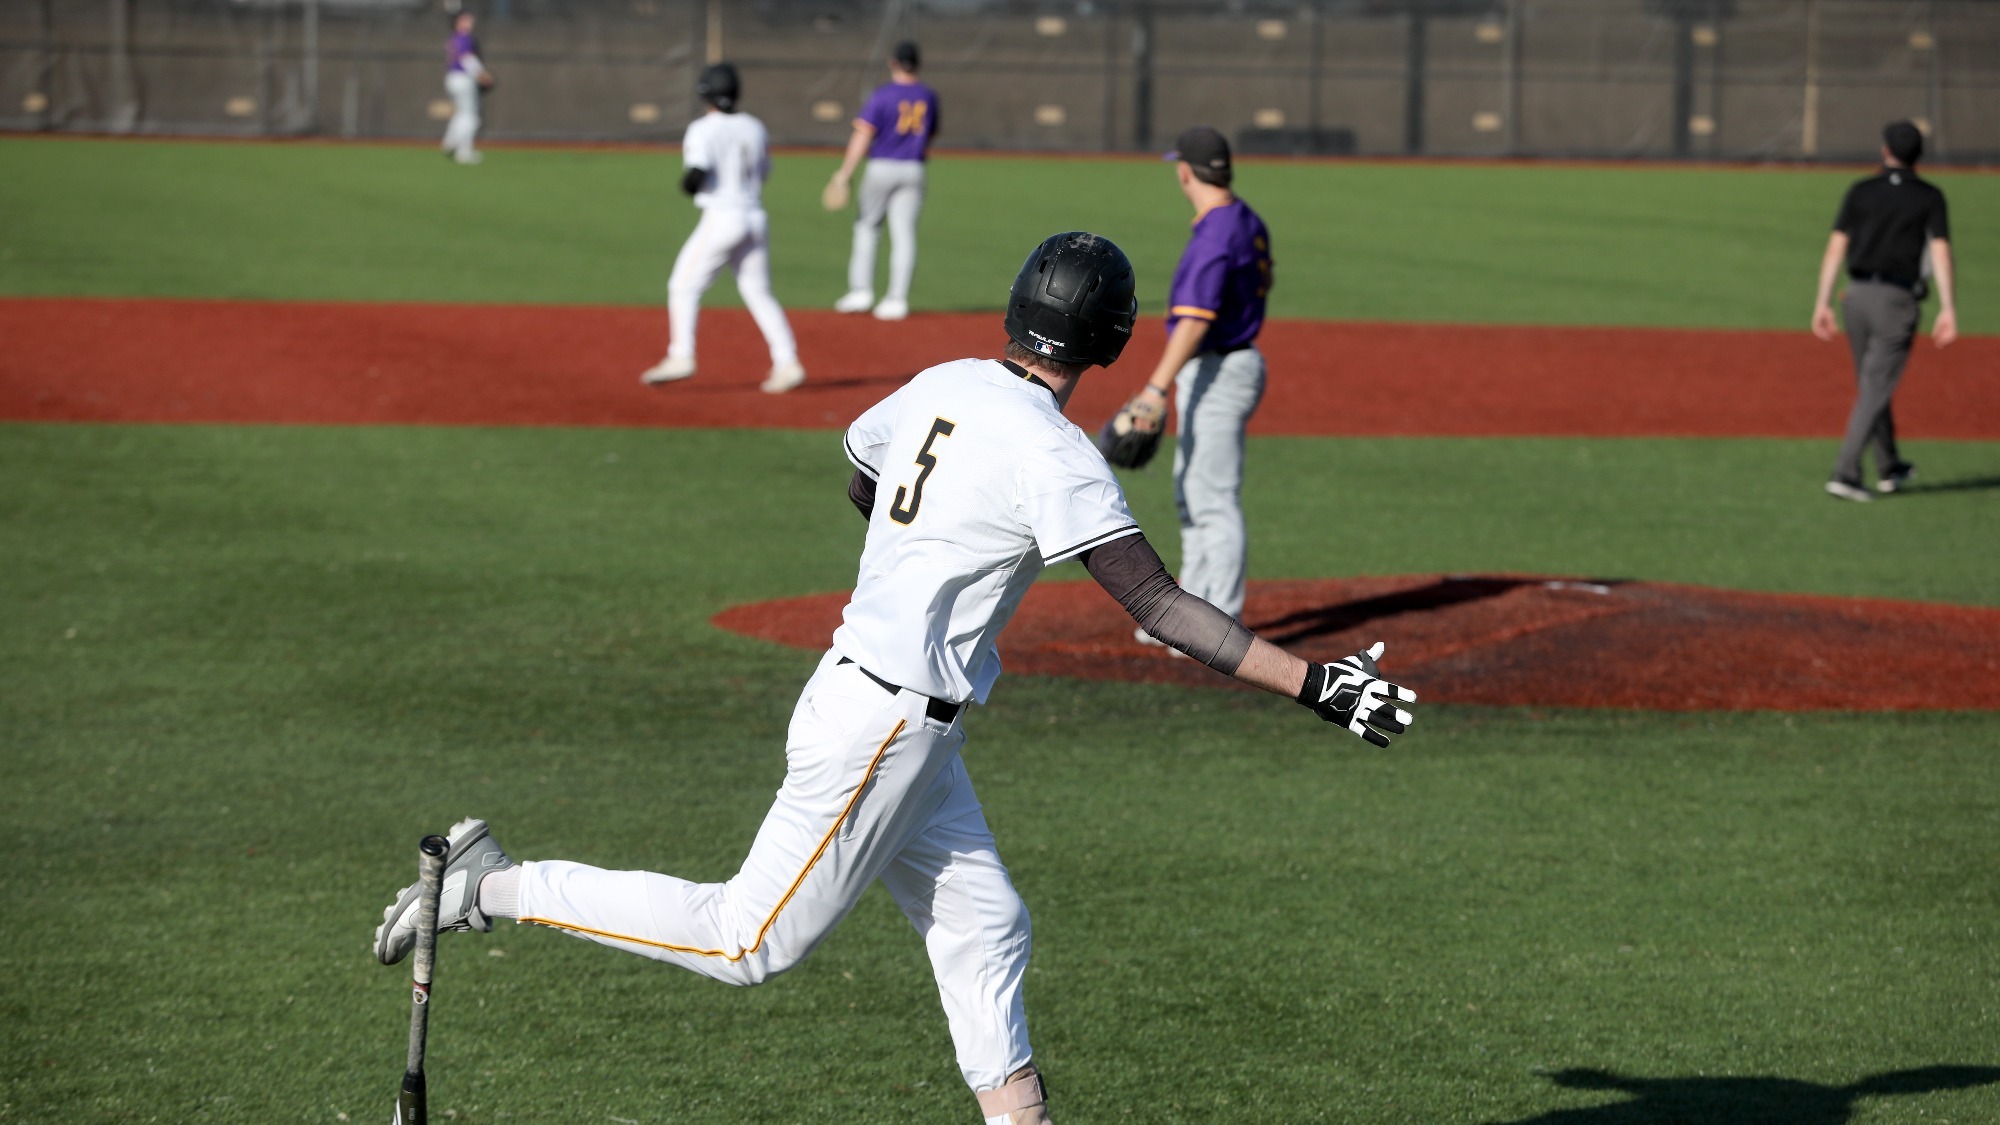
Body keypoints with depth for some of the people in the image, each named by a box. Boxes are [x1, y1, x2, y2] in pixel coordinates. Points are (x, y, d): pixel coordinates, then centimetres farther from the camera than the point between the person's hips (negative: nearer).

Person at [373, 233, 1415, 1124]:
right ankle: (496, 887, 4)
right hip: (884, 723, -9)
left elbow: (859, 480, 24)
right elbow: (1162, 606, -25)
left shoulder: (939, 387, 4)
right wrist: (1312, 682, -26)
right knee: (753, 939, 0)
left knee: (984, 930, 11)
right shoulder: (1054, 455, -20)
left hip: (898, 721, 9)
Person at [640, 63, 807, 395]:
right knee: (759, 293, 10)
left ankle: (681, 356, -3)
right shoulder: (754, 127, 9)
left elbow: (694, 179, -19)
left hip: (721, 218, -6)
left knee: (684, 286, 5)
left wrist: (687, 180, 2)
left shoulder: (703, 129, -9)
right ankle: (787, 363, 1)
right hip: (755, 218, 6)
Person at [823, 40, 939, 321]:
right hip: (913, 170, 3)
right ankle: (898, 298, -4)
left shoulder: (883, 94, -10)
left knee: (866, 227, 11)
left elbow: (863, 134, -15)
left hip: (881, 168, -3)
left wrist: (845, 172, -16)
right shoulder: (929, 97, 4)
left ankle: (861, 290, 4)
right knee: (904, 234, 2)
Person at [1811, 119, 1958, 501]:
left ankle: (1889, 470, 30)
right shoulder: (1929, 196, 0)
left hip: (1858, 297, 4)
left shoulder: (1860, 191, 5)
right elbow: (1940, 251, -10)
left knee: (1872, 386, 18)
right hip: (1897, 300, -4)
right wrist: (1948, 308, -12)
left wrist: (1823, 303, -1)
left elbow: (1836, 246, -1)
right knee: (1875, 391, -5)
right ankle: (1845, 475, -16)